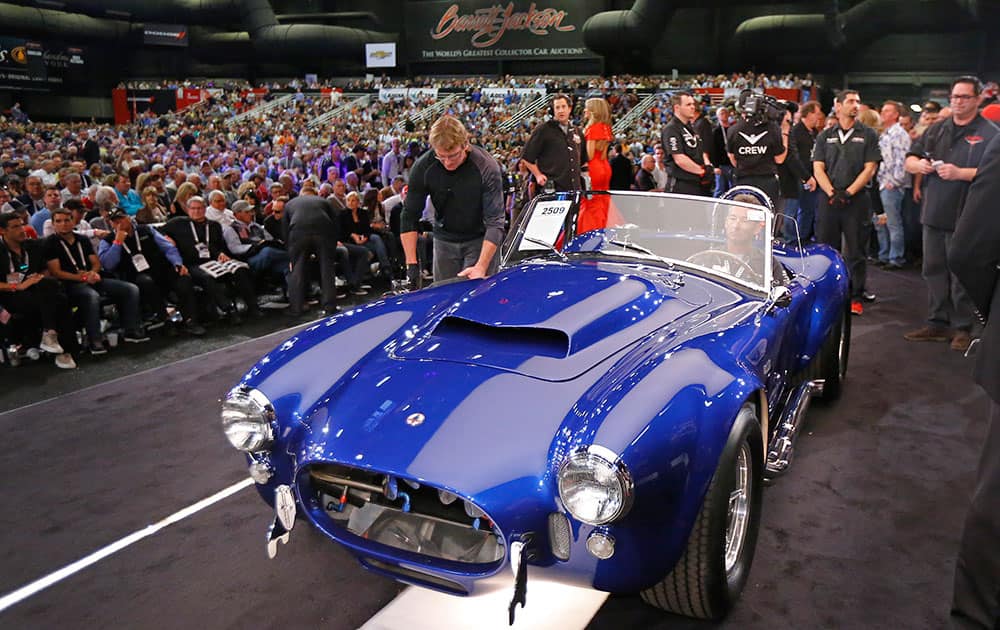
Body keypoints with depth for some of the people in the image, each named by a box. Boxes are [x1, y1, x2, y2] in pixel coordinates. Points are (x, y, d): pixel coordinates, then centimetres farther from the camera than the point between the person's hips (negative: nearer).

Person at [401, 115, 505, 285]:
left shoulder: (487, 167, -24)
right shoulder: (423, 167, -16)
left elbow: (495, 222, -25)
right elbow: (409, 216, -10)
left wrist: (481, 267, -36)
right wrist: (411, 264, -17)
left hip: (480, 240, -2)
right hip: (444, 240, 3)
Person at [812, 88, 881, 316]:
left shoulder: (868, 135, 6)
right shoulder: (825, 136, 12)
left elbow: (870, 169, -1)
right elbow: (818, 169, 5)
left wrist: (848, 192, -12)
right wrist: (831, 193, -10)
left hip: (857, 201, -2)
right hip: (829, 201, 2)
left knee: (856, 252, 1)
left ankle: (856, 297, 8)